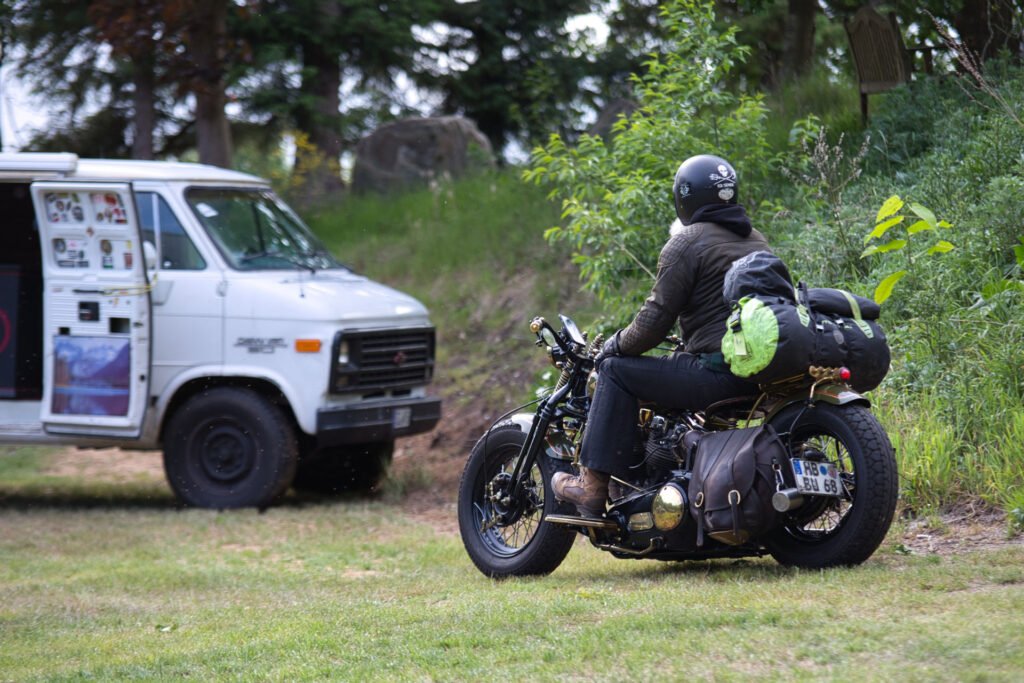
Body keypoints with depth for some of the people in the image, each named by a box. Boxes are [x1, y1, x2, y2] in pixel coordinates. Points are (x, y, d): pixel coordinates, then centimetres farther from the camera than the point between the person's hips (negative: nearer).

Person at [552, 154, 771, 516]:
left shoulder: (686, 243, -5)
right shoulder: (756, 241, 20)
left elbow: (656, 318, -8)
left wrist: (615, 345, 9)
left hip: (719, 372, -9)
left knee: (618, 370, 4)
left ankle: (595, 486, -2)